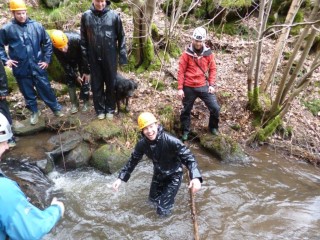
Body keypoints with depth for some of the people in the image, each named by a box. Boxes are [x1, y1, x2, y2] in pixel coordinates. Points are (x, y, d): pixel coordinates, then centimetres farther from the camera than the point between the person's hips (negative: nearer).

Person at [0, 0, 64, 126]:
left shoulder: (37, 26, -2)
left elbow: (48, 43, 7)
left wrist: (46, 59, 3)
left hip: (38, 67, 0)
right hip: (21, 69, 1)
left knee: (46, 89, 8)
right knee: (28, 92, 13)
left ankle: (56, 108, 25)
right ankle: (34, 112, 30)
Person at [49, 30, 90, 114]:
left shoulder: (76, 39, -42)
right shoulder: (55, 48, -32)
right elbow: (64, 63, -18)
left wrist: (86, 72, -22)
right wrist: (75, 75, -15)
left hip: (81, 57, -2)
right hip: (69, 59, 2)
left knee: (84, 79, -6)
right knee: (70, 80, -1)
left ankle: (86, 101, 9)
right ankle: (74, 103, 11)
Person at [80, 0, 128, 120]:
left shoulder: (114, 15, -4)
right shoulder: (86, 16, 0)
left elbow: (121, 37, 0)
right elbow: (83, 39, 4)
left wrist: (122, 56, -4)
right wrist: (85, 58, 1)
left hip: (110, 57, -1)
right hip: (94, 58, 1)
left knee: (111, 84, 9)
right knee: (96, 85, 9)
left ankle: (110, 109, 25)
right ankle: (100, 109, 25)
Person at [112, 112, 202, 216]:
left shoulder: (171, 141, -35)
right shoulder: (142, 144, -20)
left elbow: (188, 157, -34)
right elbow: (133, 160, -4)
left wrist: (195, 177, -50)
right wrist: (120, 178, -8)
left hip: (174, 175, -5)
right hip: (158, 173, 5)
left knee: (163, 211, -2)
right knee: (153, 200, 25)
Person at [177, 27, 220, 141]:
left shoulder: (208, 53, 1)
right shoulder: (186, 54, -5)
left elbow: (213, 69, 7)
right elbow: (181, 71, -4)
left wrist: (211, 85, -2)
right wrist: (180, 88, -7)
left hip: (204, 86, 2)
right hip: (189, 88, -1)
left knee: (215, 108, -1)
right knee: (186, 110, 10)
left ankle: (213, 127, 25)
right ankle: (185, 131, 29)